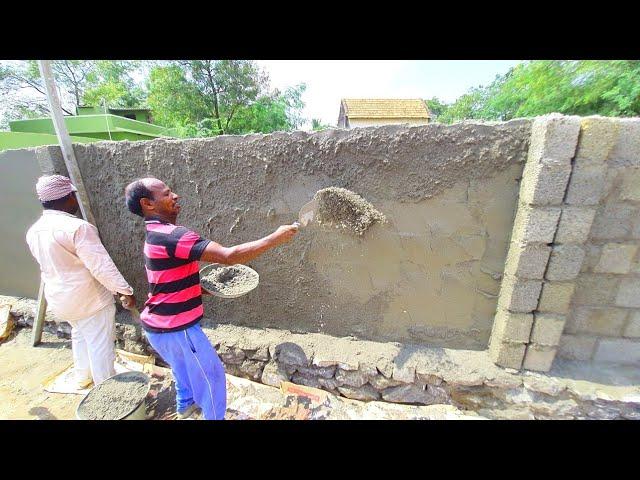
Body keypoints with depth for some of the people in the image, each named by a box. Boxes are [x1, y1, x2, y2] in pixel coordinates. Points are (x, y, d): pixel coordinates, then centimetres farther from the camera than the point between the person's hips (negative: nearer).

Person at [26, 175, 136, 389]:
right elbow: (102, 266, -26)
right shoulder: (77, 227, -24)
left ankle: (82, 377, 46)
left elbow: (50, 265, 15)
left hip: (58, 298, 9)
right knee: (100, 345, 7)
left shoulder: (33, 231, 3)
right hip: (89, 298, -8)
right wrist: (125, 291, -19)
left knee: (80, 336, 29)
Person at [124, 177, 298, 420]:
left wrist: (204, 288, 8)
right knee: (210, 374, 11)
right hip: (175, 328, -10)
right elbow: (229, 256, -39)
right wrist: (276, 237, -35)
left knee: (182, 365, 33)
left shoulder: (155, 235, 6)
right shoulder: (172, 235, -28)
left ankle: (185, 404, 58)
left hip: (158, 325, 10)